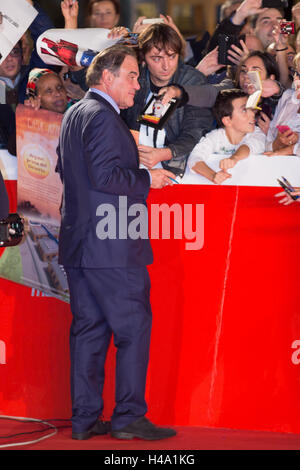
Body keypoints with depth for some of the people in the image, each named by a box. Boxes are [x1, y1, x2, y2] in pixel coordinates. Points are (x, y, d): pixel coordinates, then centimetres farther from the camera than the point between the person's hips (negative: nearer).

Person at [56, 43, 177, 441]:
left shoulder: (73, 115, 16)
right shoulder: (102, 117, -14)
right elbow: (105, 176, -22)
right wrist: (147, 179, -9)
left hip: (78, 244, 10)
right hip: (111, 245, -10)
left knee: (88, 328, 10)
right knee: (134, 326, -3)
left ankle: (85, 419, 11)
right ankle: (129, 417, -2)